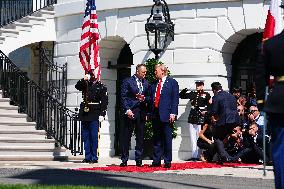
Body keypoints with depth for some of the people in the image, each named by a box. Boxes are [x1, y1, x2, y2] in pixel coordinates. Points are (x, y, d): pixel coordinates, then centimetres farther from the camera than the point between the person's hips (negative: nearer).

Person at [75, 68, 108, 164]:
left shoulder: (101, 86, 1)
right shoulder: (85, 84, 15)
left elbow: (104, 101, -3)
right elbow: (77, 86, -1)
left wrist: (102, 114, -10)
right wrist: (84, 80, -14)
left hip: (94, 114, -5)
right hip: (84, 113, 5)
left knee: (94, 136, -5)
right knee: (85, 136, 6)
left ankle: (94, 157, 0)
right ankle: (87, 157, 11)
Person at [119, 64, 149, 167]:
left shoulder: (146, 83, 15)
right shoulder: (127, 81, 0)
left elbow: (148, 97, 19)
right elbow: (123, 97, -5)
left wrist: (144, 98, -4)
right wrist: (127, 110, -15)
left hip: (141, 113, 4)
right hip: (130, 112, -4)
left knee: (140, 137, 5)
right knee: (126, 137, -2)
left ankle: (139, 160, 10)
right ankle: (124, 160, 4)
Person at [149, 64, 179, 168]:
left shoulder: (172, 82, 2)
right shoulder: (154, 84, 18)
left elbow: (175, 99, -4)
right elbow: (151, 98, 18)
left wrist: (173, 113, -12)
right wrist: (149, 112, 5)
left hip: (166, 114, -5)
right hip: (155, 114, 5)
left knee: (167, 139, -2)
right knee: (156, 139, 8)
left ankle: (167, 162, 3)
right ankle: (156, 161, 12)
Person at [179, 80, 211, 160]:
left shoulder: (206, 95, 3)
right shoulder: (193, 94, 15)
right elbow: (181, 96, 18)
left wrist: (205, 112, -18)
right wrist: (183, 91, -2)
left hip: (201, 119, -5)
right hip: (192, 118, 5)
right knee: (193, 138, 6)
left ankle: (198, 155, -2)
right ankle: (194, 155, 10)